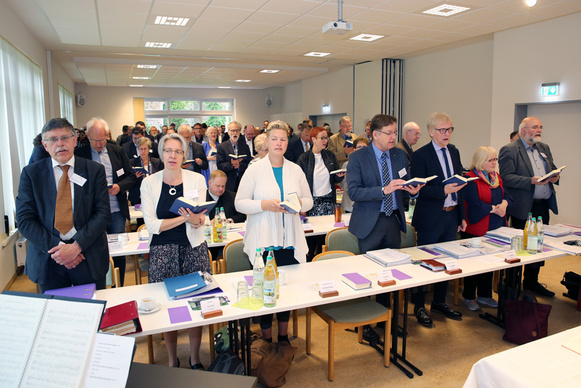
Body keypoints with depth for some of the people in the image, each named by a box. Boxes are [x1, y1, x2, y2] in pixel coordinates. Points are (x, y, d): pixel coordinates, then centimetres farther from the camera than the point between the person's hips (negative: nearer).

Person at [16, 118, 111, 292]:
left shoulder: (94, 170, 0)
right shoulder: (30, 173, 2)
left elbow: (103, 213, -5)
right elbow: (24, 219, -3)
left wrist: (77, 246, -16)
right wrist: (55, 247, -15)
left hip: (89, 259, 0)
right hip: (47, 261, 1)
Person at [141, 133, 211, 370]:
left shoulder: (197, 180, 2)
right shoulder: (149, 183, 1)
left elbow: (201, 222, -2)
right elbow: (152, 225, -5)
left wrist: (195, 219, -26)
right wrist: (183, 218, -16)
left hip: (194, 248, 1)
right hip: (162, 251, 0)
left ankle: (195, 359, 24)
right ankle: (172, 361, 27)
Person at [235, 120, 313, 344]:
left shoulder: (296, 170, 7)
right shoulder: (255, 170, -3)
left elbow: (309, 201, 12)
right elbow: (239, 203, -5)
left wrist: (298, 203, -11)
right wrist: (265, 204, -19)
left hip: (290, 240, 3)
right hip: (263, 241, -3)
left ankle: (283, 336, 31)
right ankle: (267, 339, 24)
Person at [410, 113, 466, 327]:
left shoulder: (454, 152, 10)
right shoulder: (420, 155, -11)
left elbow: (460, 184, 14)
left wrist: (462, 215, 13)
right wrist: (443, 190, -29)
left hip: (452, 215, 7)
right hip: (430, 218, -7)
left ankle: (439, 302, 33)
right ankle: (419, 306, 20)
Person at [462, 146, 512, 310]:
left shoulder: (496, 177, 13)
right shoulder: (470, 179, -12)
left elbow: (507, 196, 10)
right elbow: (475, 204, -19)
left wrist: (504, 204, -11)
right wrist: (494, 209, -13)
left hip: (494, 229, 7)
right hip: (476, 229, -7)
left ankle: (484, 295, 28)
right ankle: (469, 297, 17)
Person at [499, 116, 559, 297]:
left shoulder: (544, 148, 16)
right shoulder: (509, 150, -9)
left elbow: (552, 169, 22)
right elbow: (506, 177, -17)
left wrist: (555, 177, 0)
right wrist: (531, 181, -25)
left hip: (543, 206, 7)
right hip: (523, 208, -7)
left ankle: (531, 282, 28)